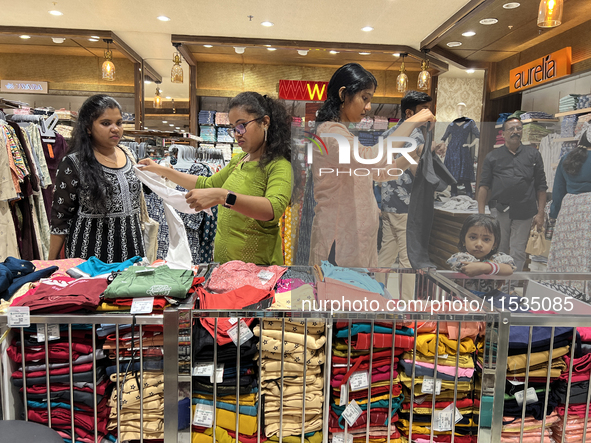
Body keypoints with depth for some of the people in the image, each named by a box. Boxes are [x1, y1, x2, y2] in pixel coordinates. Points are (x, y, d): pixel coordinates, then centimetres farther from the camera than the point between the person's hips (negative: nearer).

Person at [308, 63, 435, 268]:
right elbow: (373, 159, -34)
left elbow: (380, 173, 17)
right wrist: (411, 122, -23)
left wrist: (416, 152, 4)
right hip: (340, 242, -10)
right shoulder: (329, 133, -16)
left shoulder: (343, 132, 16)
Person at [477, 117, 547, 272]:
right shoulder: (493, 157, 7)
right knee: (499, 250, 8)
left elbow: (541, 186, 8)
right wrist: (481, 213, -4)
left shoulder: (533, 154, 9)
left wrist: (540, 213, 2)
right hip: (499, 211, 0)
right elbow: (484, 186, 3)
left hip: (524, 213, 0)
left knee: (518, 253, 4)